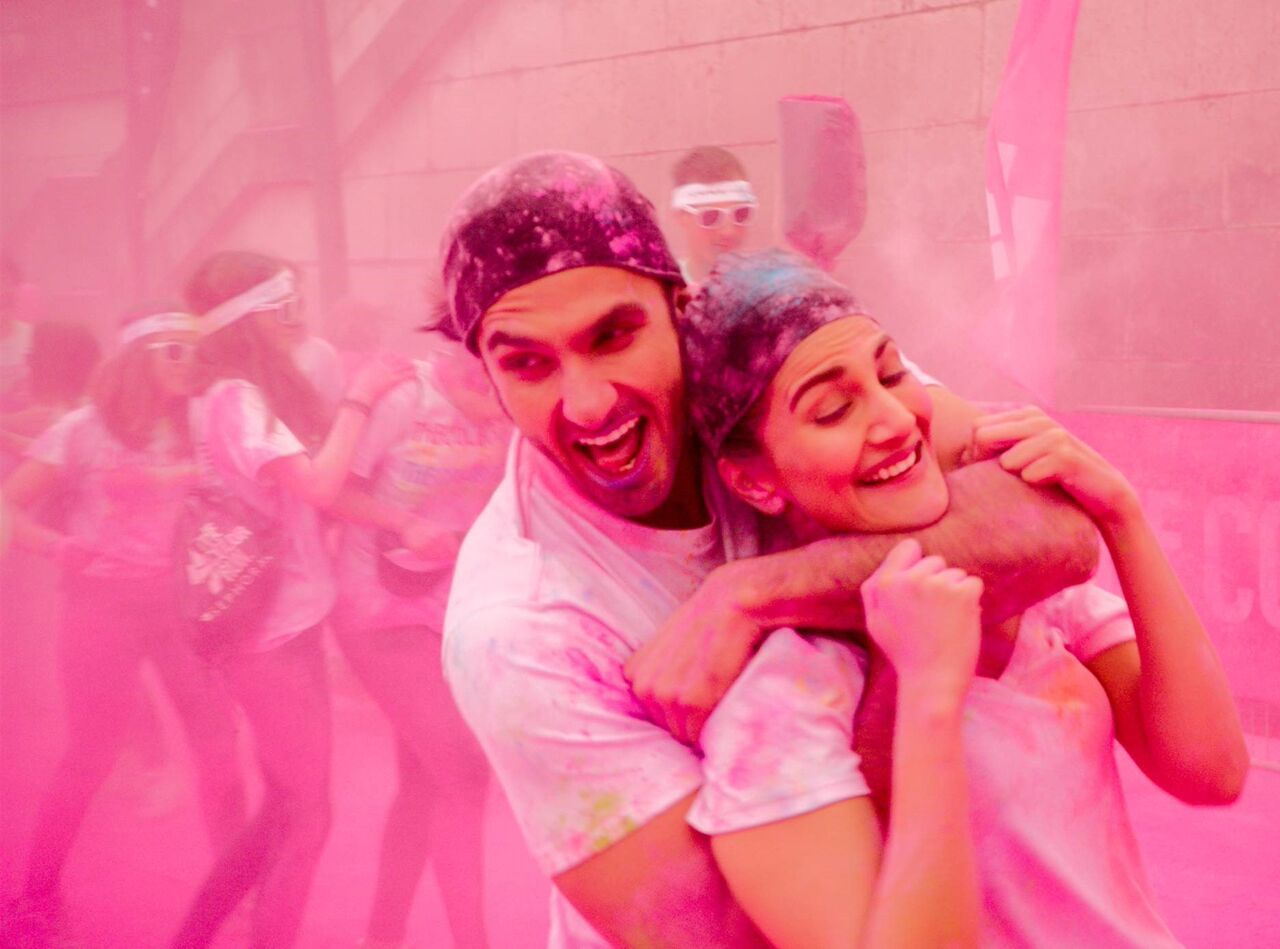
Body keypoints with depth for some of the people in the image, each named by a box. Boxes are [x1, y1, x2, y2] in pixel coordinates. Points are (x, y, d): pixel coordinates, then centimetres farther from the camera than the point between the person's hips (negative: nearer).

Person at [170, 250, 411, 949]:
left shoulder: (260, 393, 13)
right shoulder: (233, 397, -16)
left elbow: (313, 484, 11)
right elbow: (320, 485, -25)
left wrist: (358, 395, 3)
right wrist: (359, 399, -14)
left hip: (287, 624, 9)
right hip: (273, 632, -9)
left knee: (285, 809, 18)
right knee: (305, 818, 0)